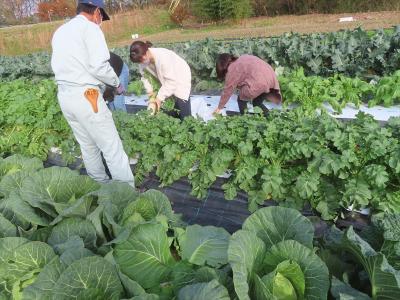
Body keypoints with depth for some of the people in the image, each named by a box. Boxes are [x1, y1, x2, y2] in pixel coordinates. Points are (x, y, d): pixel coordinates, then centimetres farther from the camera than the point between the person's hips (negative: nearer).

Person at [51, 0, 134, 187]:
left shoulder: (60, 31, 18)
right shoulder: (90, 27, -7)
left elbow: (57, 65, 18)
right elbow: (98, 66, -17)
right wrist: (117, 83, -3)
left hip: (64, 95, 9)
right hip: (86, 96, -9)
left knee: (88, 146, 17)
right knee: (112, 148, -4)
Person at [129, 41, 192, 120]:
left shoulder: (162, 58, -36)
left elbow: (171, 81, -32)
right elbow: (144, 76, 0)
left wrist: (160, 97, -28)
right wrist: (150, 91, -14)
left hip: (180, 78, -7)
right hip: (164, 80, 7)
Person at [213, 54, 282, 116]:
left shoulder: (232, 69, 4)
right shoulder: (243, 59, 27)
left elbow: (227, 90, 9)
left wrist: (219, 107, 19)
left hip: (259, 83, -8)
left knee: (241, 100, 11)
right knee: (257, 103, 24)